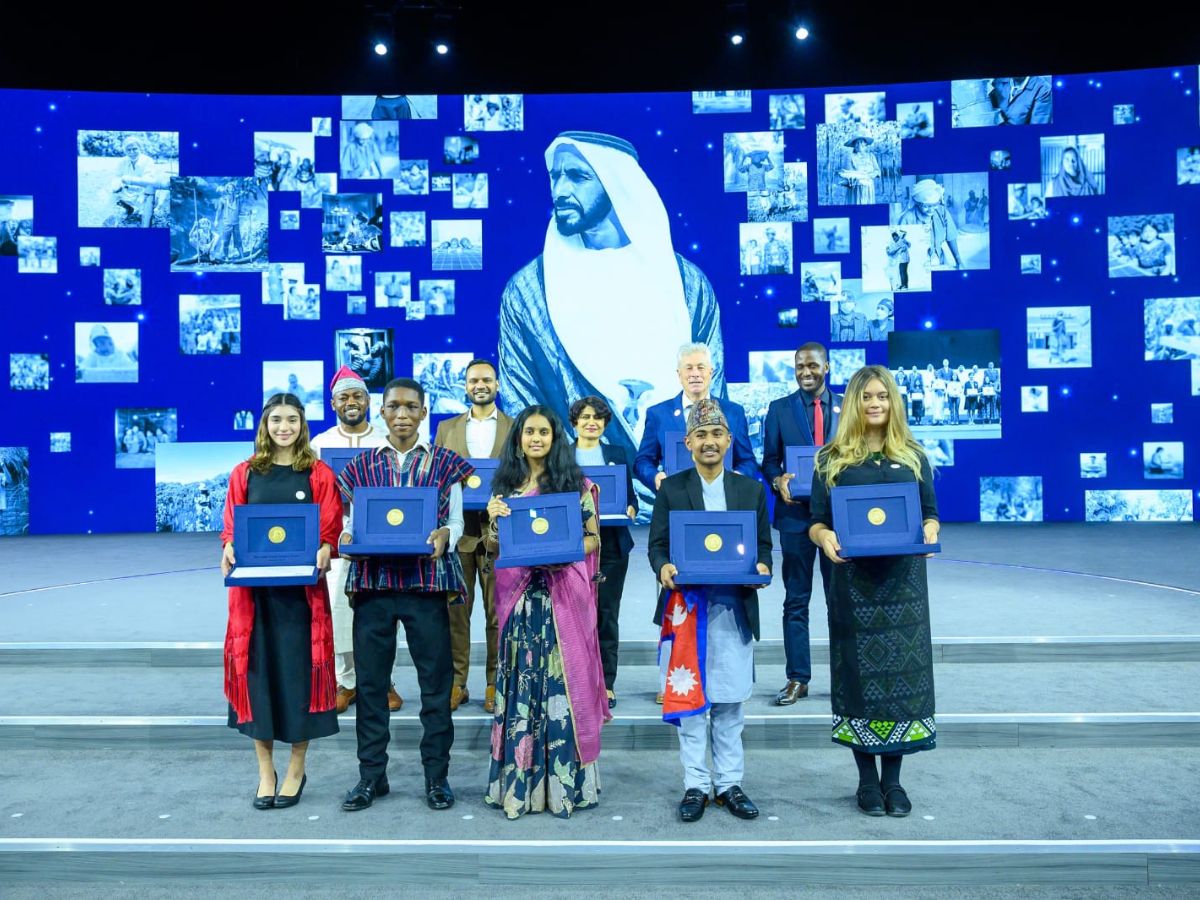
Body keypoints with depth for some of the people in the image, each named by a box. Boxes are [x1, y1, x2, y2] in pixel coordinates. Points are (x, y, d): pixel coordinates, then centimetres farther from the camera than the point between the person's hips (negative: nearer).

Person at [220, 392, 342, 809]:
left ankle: (296, 770, 17)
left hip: (302, 586, -1)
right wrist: (229, 550, -12)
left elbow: (331, 530, 1)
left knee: (299, 669, 1)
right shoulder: (244, 473, 9)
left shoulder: (319, 474, 4)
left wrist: (324, 551, -19)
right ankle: (265, 772, 17)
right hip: (253, 586, 2)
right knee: (257, 669, 4)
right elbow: (230, 528, 8)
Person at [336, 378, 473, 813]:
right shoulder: (362, 464, 11)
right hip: (373, 580, 2)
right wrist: (347, 538, -11)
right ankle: (371, 774, 21)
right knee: (370, 679, 7)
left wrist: (444, 536, -16)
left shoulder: (445, 463, 7)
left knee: (436, 680, 3)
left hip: (427, 579, -1)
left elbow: (457, 520, 5)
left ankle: (436, 775, 16)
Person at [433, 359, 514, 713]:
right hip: (458, 530, 2)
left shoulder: (516, 429, 7)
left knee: (498, 611, 3)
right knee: (455, 611, 4)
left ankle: (495, 684, 13)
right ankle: (455, 683, 13)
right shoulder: (446, 428, 12)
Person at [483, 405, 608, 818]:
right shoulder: (505, 484, 10)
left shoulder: (574, 483, 3)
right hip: (519, 595, 2)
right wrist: (493, 519, -8)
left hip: (563, 595, -2)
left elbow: (593, 538, 3)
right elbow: (493, 547, 11)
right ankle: (519, 781, 13)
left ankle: (563, 780, 11)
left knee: (561, 680, 0)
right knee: (520, 681, 4)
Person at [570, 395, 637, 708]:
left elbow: (630, 495, 10)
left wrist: (630, 510, -11)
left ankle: (607, 683, 12)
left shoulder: (618, 454, 11)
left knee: (607, 614, 4)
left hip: (612, 545, 1)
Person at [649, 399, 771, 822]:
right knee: (689, 697, 3)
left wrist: (762, 567, -11)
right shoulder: (671, 488, 5)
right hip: (686, 605, -1)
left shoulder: (751, 489, 9)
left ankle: (729, 783, 19)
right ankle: (695, 784, 14)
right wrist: (663, 567, -17)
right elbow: (657, 544, 3)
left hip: (735, 607, 1)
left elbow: (764, 544, 10)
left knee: (730, 702, 7)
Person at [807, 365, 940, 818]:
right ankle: (867, 779, 15)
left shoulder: (913, 456, 9)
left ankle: (892, 779, 15)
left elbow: (931, 514, 10)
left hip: (902, 580, 1)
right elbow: (816, 522, 3)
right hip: (852, 580, -1)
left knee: (902, 670, 3)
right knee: (859, 670, 3)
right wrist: (825, 537, -20)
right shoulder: (832, 459, 4)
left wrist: (930, 533, -12)